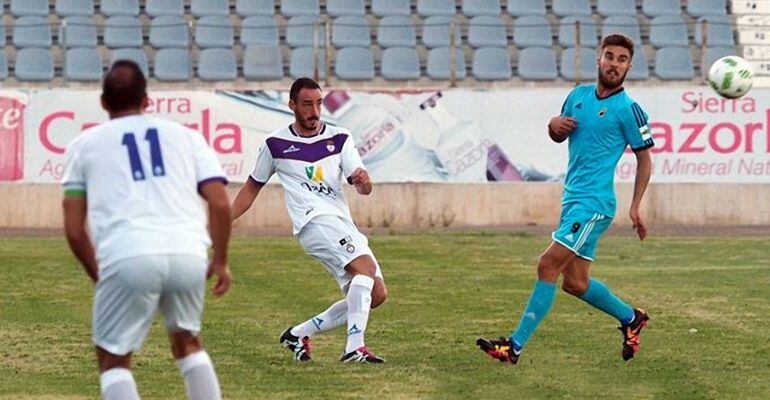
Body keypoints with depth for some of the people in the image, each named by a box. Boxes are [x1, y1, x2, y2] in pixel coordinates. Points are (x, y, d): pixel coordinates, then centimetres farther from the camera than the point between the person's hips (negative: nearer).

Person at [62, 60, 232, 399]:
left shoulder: (84, 144, 18)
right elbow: (220, 205, 10)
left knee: (113, 359, 15)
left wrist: (98, 276, 26)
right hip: (188, 256, 2)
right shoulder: (185, 136, 21)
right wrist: (220, 261, 21)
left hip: (126, 258, -2)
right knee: (187, 343, 27)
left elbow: (74, 230, 13)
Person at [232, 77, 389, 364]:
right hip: (314, 221, -6)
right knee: (365, 266, -29)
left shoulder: (339, 139, 10)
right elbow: (252, 187, 17)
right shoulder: (276, 144, 5)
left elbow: (364, 189, 1)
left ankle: (299, 334, 10)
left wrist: (363, 181, -23)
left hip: (344, 226, 6)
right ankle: (354, 348, -38)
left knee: (376, 294, -1)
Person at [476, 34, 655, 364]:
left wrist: (635, 207, -6)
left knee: (548, 265, -14)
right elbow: (559, 137, 25)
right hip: (572, 199, 8)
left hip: (594, 203, -8)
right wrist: (554, 126, 1)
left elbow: (644, 159, 0)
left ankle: (515, 346, -13)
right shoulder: (578, 95, 12)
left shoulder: (628, 110, -6)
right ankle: (630, 318, 32)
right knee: (575, 283, 9)